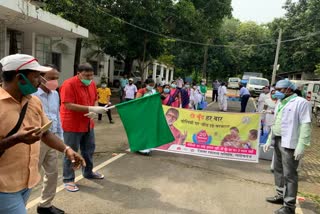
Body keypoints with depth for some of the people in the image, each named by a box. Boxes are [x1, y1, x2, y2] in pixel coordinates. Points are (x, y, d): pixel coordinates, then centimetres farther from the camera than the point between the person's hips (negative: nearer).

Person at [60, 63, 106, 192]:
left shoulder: (92, 84, 4)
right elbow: (69, 105, -25)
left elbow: (95, 99, 12)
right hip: (72, 125, -7)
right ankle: (68, 180, 17)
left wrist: (94, 111, -10)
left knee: (89, 149, 19)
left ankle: (88, 172, 38)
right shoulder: (69, 84, -19)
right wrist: (90, 109, -30)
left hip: (88, 124, 8)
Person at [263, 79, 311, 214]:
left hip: (289, 143, -8)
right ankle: (281, 196, 31)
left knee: (289, 174, -3)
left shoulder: (300, 102, -10)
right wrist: (269, 140, 18)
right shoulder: (280, 103, 15)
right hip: (278, 141, 8)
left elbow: (306, 125, -16)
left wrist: (301, 146, -21)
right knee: (278, 170, 16)